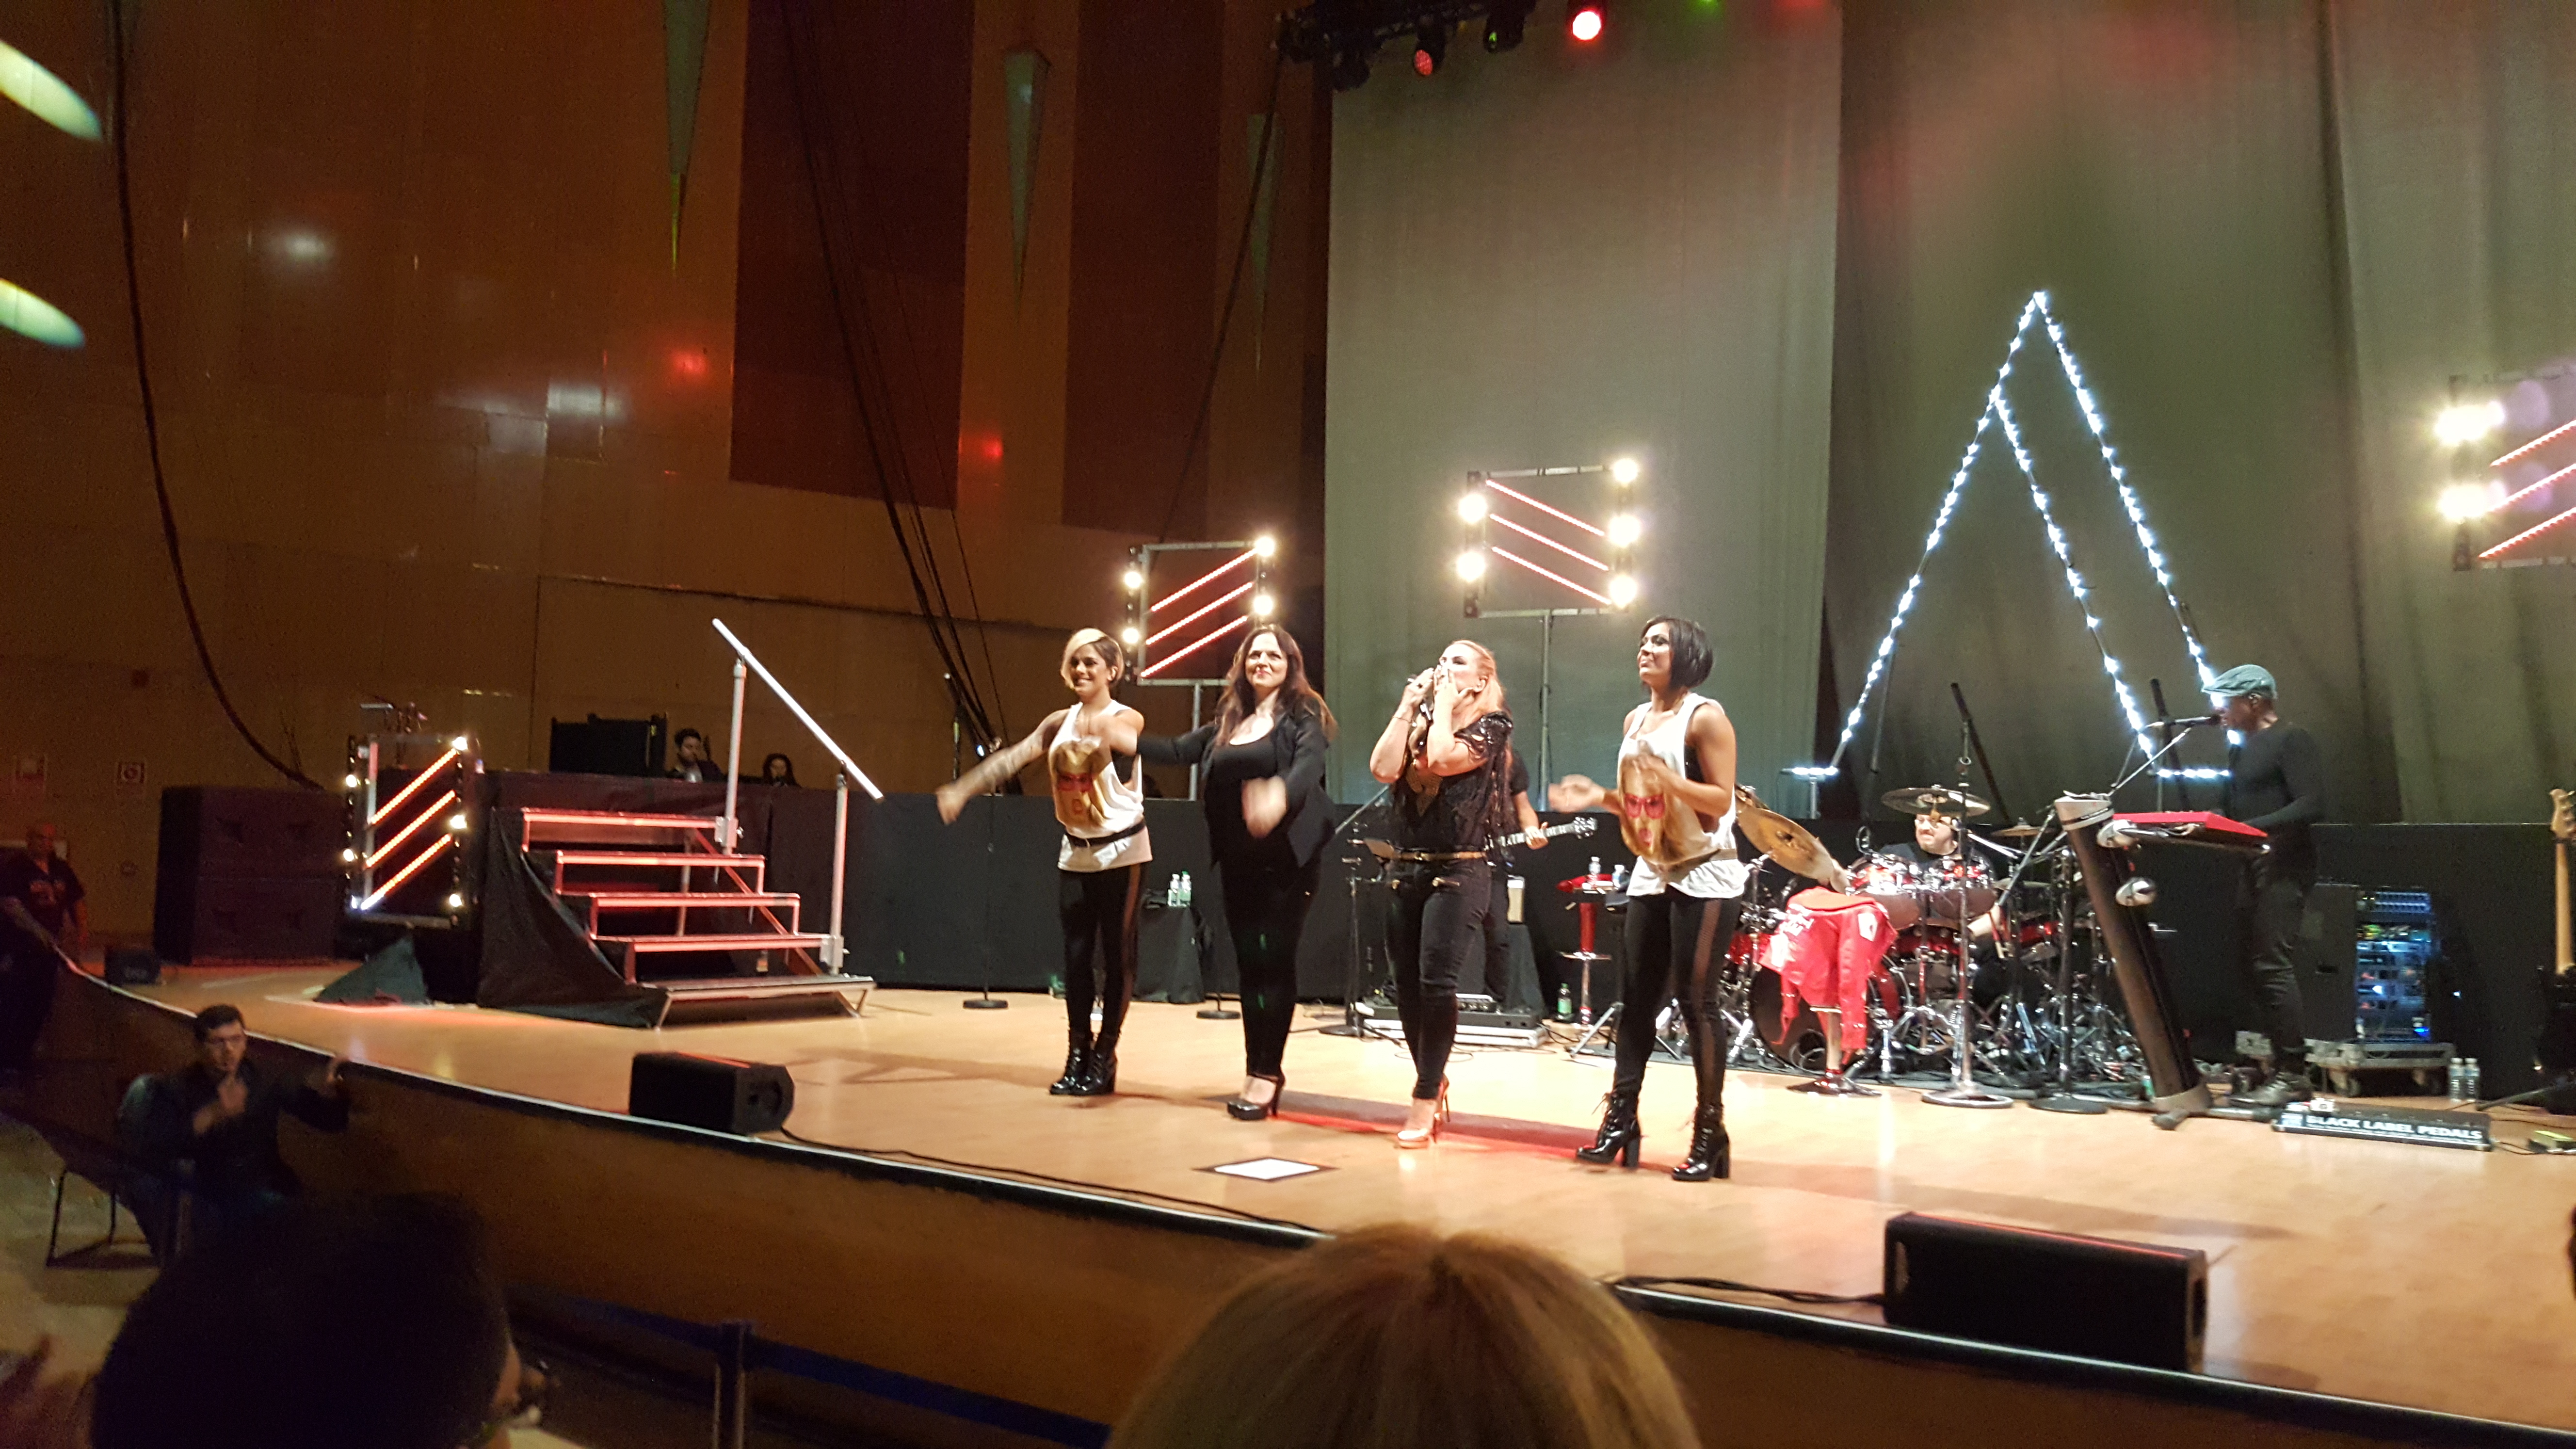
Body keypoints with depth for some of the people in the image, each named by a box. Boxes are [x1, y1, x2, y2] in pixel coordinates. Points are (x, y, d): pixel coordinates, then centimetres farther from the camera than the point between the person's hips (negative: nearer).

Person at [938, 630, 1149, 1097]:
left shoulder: (1127, 720, -10)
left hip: (1122, 852, -5)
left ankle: (1104, 1058, 6)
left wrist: (1103, 734, -57)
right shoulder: (1060, 722, 3)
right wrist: (963, 789, -22)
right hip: (1076, 854, 5)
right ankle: (1077, 1055, 12)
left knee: (1116, 954, -1)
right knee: (1076, 955, 5)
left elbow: (1130, 742, -34)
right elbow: (1011, 758, -7)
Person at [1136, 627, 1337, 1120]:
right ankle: (1258, 1072, 14)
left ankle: (1267, 1072, 0)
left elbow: (1309, 765, -21)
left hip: (1288, 858, -6)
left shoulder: (1303, 716, -4)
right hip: (1238, 860, 6)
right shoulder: (1229, 722, 14)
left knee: (1276, 960, -6)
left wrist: (1281, 794, -42)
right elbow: (1179, 750, 16)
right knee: (1248, 963, 7)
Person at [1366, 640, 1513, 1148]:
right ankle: (1435, 1083, 25)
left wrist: (1444, 706, -6)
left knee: (1436, 983, -14)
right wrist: (1409, 706, 0)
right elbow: (1383, 768, -3)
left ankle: (1425, 1103, -9)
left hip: (1458, 872, -6)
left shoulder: (1491, 726, -1)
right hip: (1406, 870, 6)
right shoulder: (1419, 723, 15)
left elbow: (1444, 760, -19)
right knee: (1406, 986, 7)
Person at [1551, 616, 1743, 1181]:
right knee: (1636, 1001, 6)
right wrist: (1599, 796, 5)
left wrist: (1665, 775, -26)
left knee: (1697, 1003, -5)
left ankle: (1710, 1133, 4)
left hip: (1704, 880, -7)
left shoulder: (1704, 716, -8)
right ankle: (1621, 1121, 12)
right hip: (1651, 878, 7)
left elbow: (1721, 800, -14)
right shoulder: (1636, 719, 13)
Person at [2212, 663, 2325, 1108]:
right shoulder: (2240, 751, 19)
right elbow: (2228, 809, 21)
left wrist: (2254, 830, -24)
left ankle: (2292, 1076, -11)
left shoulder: (2291, 741, -7)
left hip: (2284, 867, -9)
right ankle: (2281, 1066, 11)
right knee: (2256, 969, 6)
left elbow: (2312, 806, -18)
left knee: (2272, 967, -13)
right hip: (2251, 869, 9)